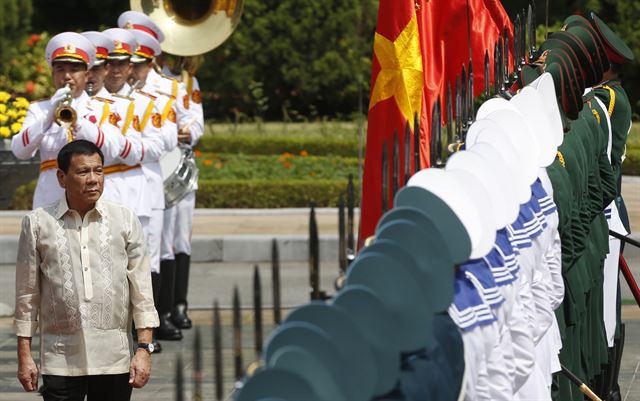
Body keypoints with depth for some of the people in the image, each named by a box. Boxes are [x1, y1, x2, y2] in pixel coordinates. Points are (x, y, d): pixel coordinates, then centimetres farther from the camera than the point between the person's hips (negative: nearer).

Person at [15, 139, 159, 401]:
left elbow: (141, 289, 4)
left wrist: (144, 348, -2)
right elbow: (27, 293, 5)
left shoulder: (125, 220, 4)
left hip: (114, 358, 1)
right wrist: (24, 355, 4)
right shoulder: (38, 223, 1)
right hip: (60, 360, -1)